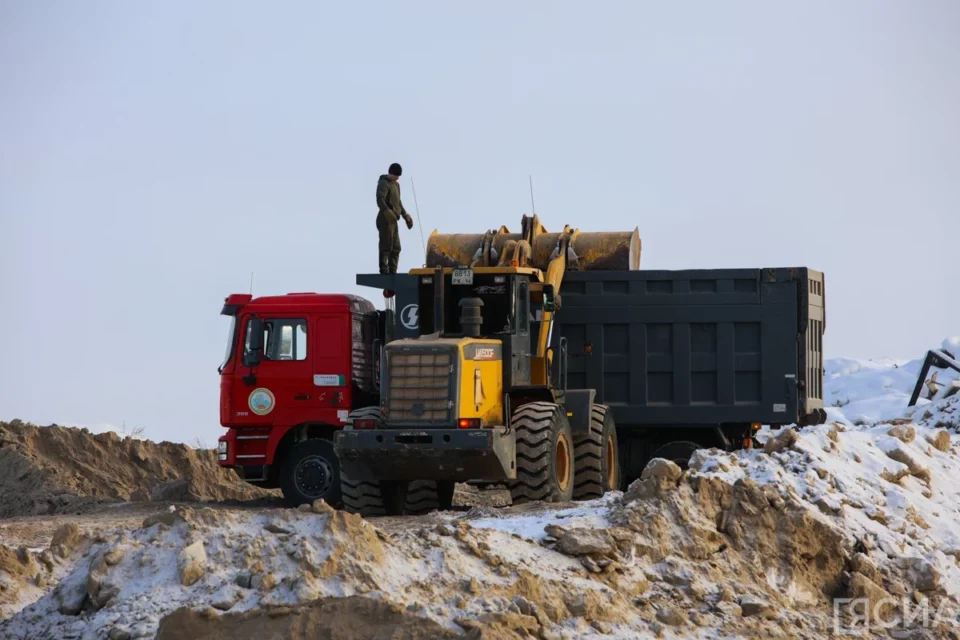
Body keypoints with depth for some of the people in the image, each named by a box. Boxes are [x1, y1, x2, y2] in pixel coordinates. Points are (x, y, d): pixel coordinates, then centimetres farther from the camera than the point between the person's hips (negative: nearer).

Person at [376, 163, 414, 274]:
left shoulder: (396, 184, 20)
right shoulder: (383, 184, -9)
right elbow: (380, 200, -24)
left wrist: (405, 214, 21)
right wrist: (387, 212, -39)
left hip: (393, 220, 9)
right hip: (385, 220, -9)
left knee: (396, 248, 10)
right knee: (386, 246, -11)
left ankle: (392, 271, 15)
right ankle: (384, 270, -10)